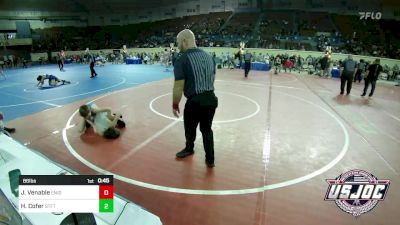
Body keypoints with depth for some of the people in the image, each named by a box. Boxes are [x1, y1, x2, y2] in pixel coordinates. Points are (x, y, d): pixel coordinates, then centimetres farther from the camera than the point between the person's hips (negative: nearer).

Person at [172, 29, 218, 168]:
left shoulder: (182, 60, -13)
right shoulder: (209, 56, 7)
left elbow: (178, 87, -15)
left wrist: (175, 105, -2)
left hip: (195, 101, -5)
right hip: (211, 99, 6)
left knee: (190, 129, 21)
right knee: (207, 130, 21)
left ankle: (189, 149, 47)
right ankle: (210, 159, 30)